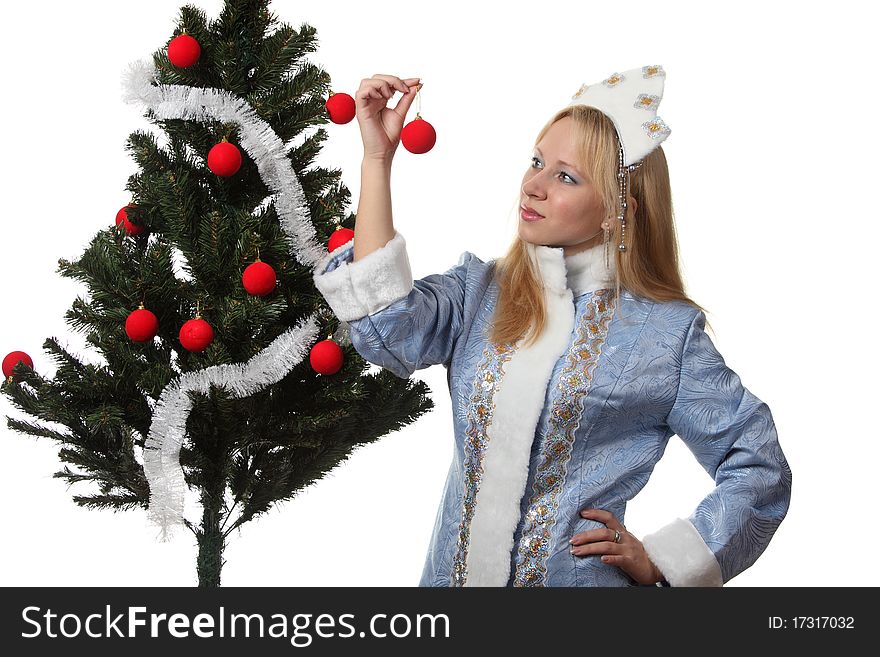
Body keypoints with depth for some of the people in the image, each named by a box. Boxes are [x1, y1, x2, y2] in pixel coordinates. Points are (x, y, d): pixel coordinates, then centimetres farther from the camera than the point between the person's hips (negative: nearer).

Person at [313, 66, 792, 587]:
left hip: (579, 575, -3)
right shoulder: (479, 290, 0)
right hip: (454, 570, 4)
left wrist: (657, 561, -9)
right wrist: (377, 159, -18)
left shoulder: (667, 332, -7)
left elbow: (760, 470, -3)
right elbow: (386, 330, -19)